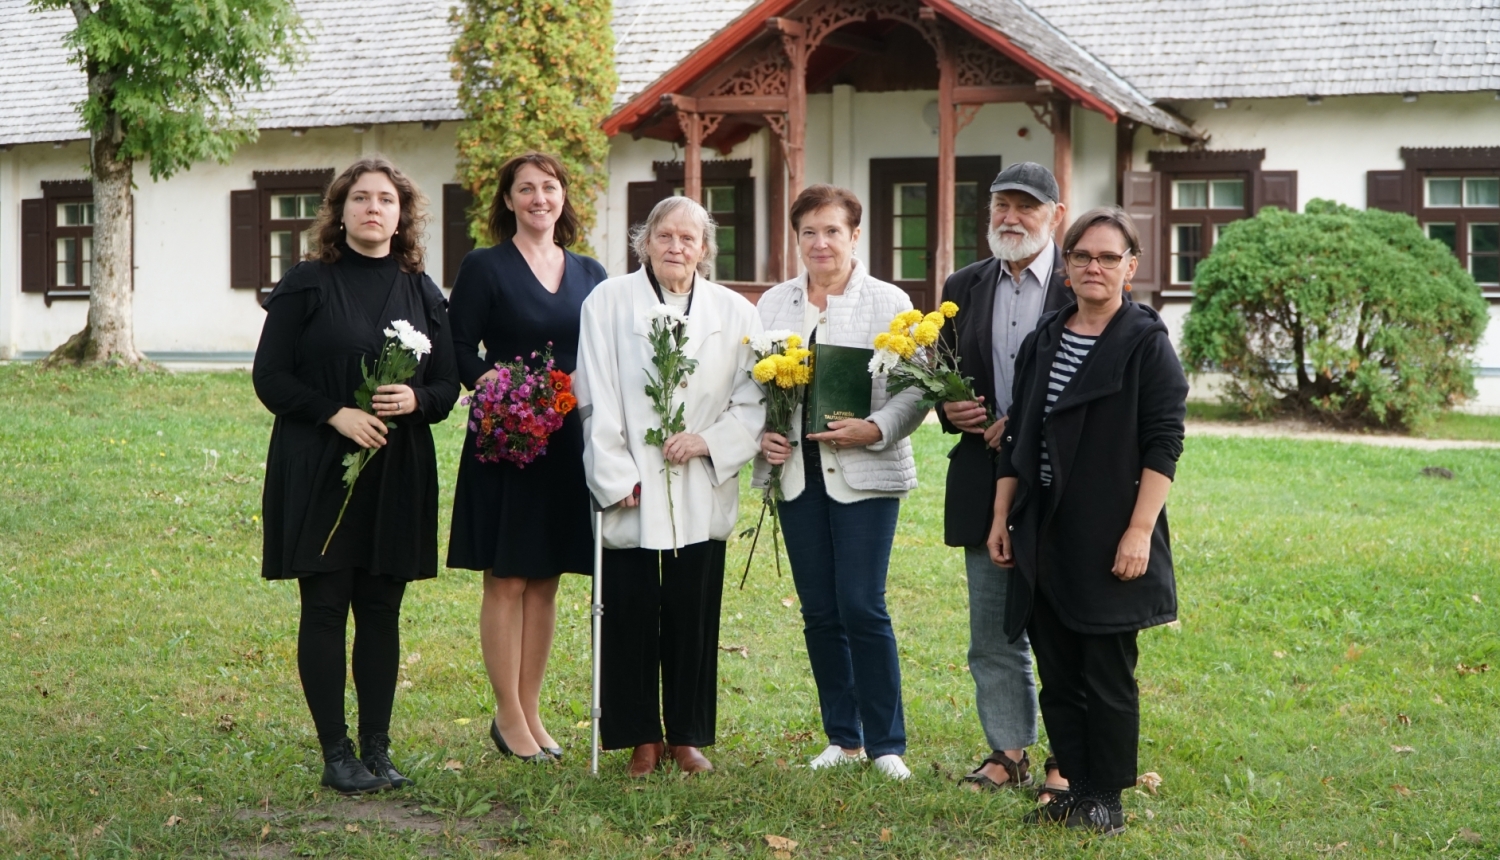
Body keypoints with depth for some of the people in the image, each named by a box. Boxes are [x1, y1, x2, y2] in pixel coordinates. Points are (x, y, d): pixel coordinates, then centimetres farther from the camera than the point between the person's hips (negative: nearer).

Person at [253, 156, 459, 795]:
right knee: (325, 608, -1)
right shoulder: (307, 284, 0)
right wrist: (336, 414, -17)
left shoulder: (422, 293, 9)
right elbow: (270, 377, -4)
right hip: (318, 471, -3)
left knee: (382, 611, 6)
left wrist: (416, 400, -12)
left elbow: (448, 385, 11)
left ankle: (377, 750, 13)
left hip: (398, 474, 3)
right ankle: (336, 754, 6)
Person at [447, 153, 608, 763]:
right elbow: (458, 352, -5)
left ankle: (530, 709, 19)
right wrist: (488, 379, -23)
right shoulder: (484, 268, 0)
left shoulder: (590, 275, 12)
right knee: (507, 580, 0)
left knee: (545, 581, 10)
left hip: (568, 444, 4)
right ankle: (509, 717, 9)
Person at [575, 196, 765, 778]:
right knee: (629, 617, 1)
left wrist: (709, 440, -11)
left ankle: (688, 736, 17)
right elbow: (598, 400, -2)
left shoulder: (733, 311, 8)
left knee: (694, 618, 4)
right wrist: (617, 478, -9)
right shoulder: (608, 303, 3)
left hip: (700, 497, 1)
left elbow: (754, 399, 4)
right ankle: (642, 738, 14)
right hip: (630, 494, -1)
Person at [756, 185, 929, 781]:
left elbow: (916, 388, -5)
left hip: (864, 474, -4)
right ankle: (842, 738, 20)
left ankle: (886, 743, 5)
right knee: (819, 612, 8)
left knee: (863, 608, -7)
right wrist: (760, 435, -5)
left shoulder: (889, 303, -1)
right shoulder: (774, 303, 11)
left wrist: (874, 430, -19)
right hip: (796, 473, 4)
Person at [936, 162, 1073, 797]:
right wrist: (950, 408, -5)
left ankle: (1066, 760, 14)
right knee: (993, 631, 11)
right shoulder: (964, 288, 11)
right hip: (985, 482, 5)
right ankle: (1008, 750, 22)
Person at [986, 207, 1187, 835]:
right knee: (1057, 672, 9)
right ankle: (1074, 787, 20)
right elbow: (1016, 437, 15)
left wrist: (1140, 531, -17)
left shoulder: (1146, 342, -5)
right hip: (1043, 535, 5)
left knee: (1108, 674, 2)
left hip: (1108, 539, -5)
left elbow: (1163, 445, -10)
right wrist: (1000, 517, 12)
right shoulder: (1043, 341, 11)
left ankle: (1106, 798, 14)